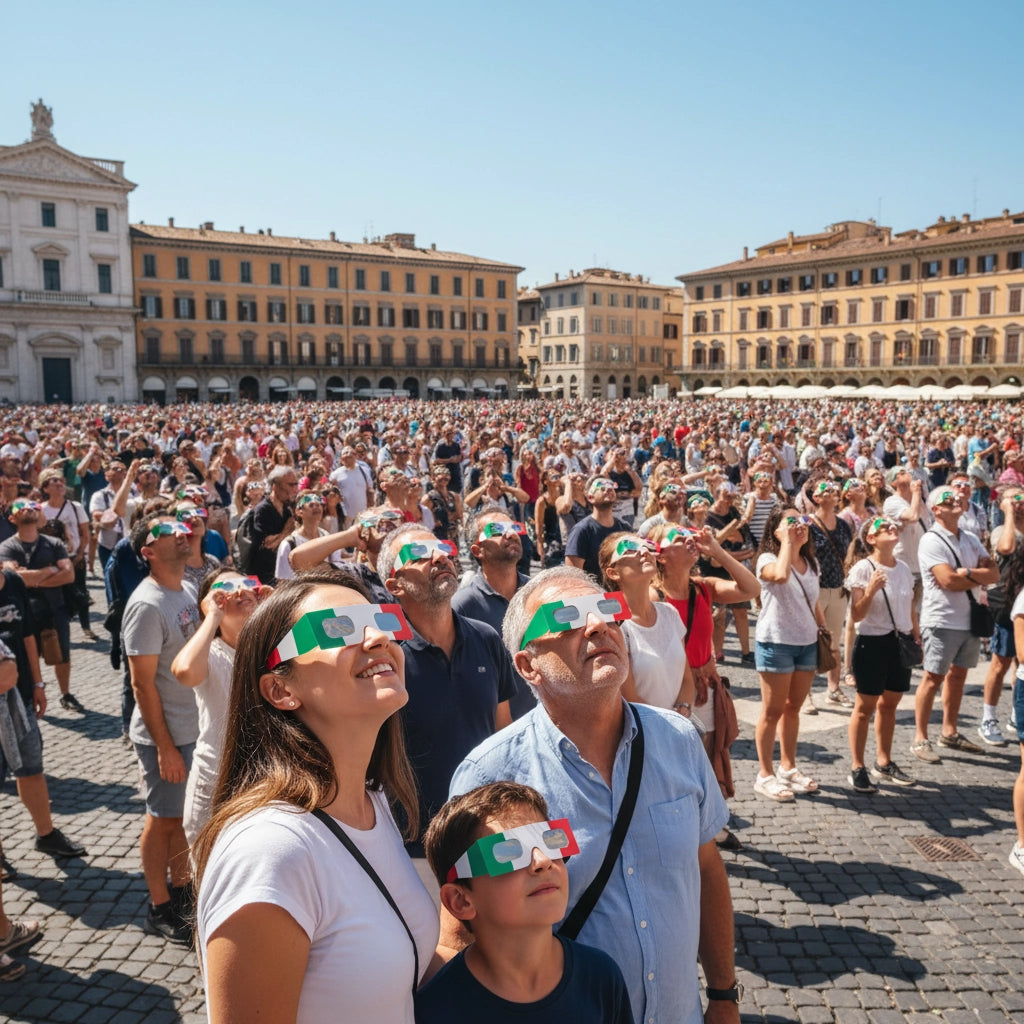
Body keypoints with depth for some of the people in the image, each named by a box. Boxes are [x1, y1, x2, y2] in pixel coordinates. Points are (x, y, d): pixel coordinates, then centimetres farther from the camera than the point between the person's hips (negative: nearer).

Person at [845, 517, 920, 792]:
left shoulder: (904, 569, 5)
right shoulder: (862, 569, -13)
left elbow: (911, 609, 15)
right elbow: (856, 616, -16)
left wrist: (917, 639, 13)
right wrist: (870, 591, -30)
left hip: (900, 644, 6)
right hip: (872, 643, -6)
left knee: (889, 704, 15)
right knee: (865, 707, 2)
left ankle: (884, 762, 29)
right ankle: (857, 768, 13)